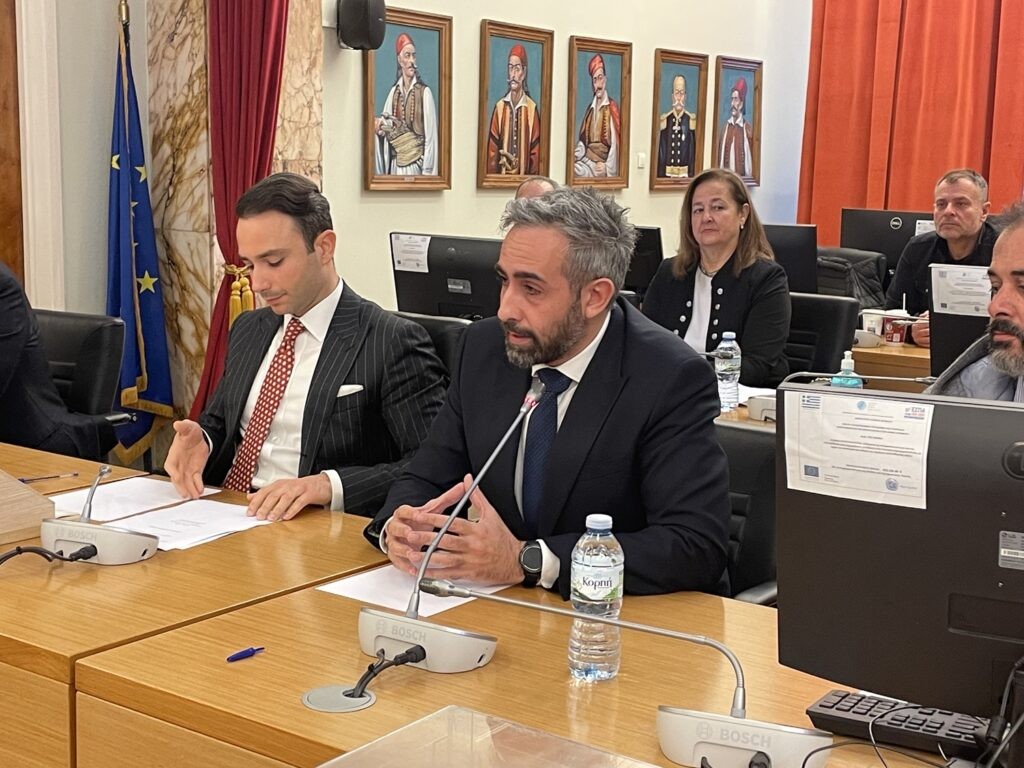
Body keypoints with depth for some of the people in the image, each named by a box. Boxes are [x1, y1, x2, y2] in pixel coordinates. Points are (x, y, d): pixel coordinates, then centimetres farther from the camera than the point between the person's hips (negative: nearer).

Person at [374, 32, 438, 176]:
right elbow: (383, 123, 12)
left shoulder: (424, 92, -6)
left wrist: (427, 171, -11)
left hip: (415, 165, -4)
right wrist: (379, 126, -12)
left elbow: (430, 136, -8)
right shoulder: (394, 92, 8)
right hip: (395, 165, 4)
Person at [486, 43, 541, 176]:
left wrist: (532, 178, -5)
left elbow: (535, 152, -2)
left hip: (524, 176, -2)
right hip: (501, 175, 2)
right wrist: (492, 176, -3)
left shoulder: (532, 108, -4)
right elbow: (492, 150, 4)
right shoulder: (500, 107, 4)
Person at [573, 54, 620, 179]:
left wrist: (608, 168, -18)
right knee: (574, 167, -17)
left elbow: (615, 144, -10)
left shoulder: (612, 107, -4)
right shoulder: (590, 109, 15)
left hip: (603, 161, -5)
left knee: (582, 171, -24)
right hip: (587, 159, 5)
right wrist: (576, 155, -1)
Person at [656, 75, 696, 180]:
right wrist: (660, 175, 2)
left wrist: (691, 175, -5)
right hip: (667, 172, 1)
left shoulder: (691, 120, 0)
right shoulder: (665, 120, 5)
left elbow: (693, 150, 0)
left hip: (684, 173, -1)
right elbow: (661, 151, 6)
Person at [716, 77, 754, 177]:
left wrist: (749, 176, -9)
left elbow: (751, 157, -4)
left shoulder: (748, 128, -5)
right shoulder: (725, 126, 7)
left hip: (742, 176, -3)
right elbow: (719, 154, 11)